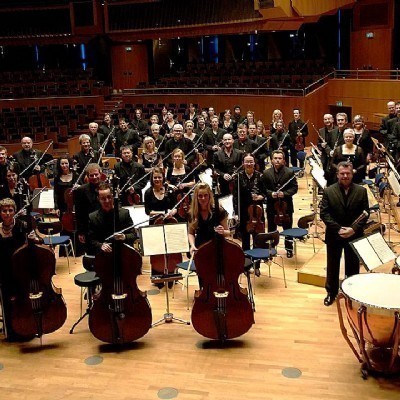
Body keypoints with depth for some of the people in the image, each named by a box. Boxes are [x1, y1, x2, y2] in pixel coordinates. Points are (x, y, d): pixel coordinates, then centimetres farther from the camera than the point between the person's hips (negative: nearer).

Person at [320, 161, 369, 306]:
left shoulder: (361, 191, -2)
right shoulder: (328, 191, -6)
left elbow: (365, 213, -4)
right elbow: (324, 214, -9)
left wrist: (354, 228, -17)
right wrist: (338, 229, -18)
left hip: (355, 236, 1)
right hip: (334, 236, 0)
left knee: (353, 266, 12)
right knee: (332, 266, 12)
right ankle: (331, 293, 28)